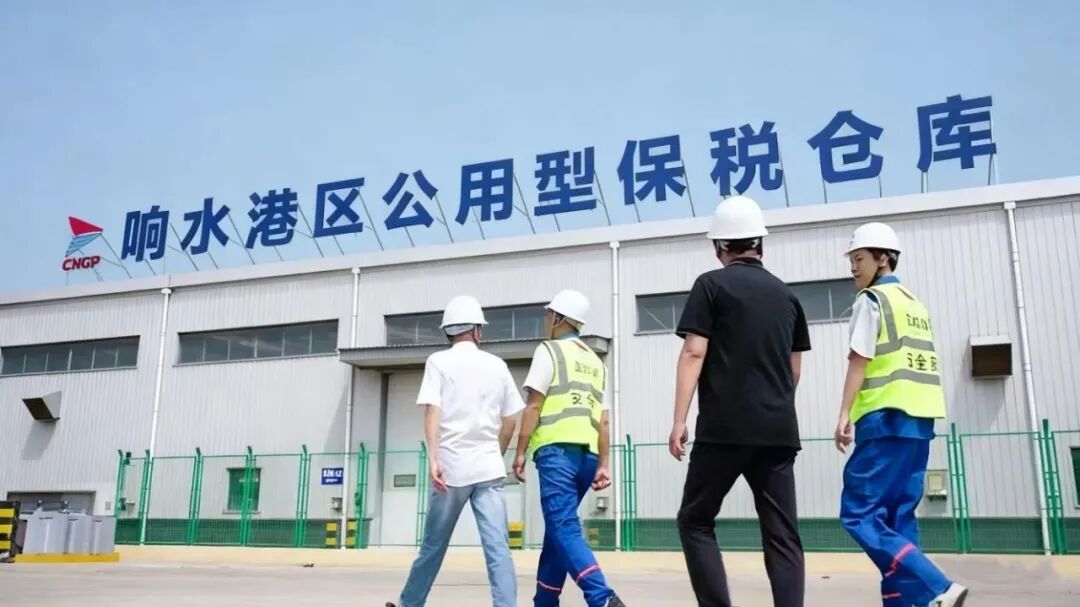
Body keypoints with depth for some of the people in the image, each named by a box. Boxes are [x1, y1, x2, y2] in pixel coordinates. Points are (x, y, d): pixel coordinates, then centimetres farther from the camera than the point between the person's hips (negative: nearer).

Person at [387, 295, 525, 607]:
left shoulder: (439, 361, 2)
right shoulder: (497, 364, 11)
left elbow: (433, 411, -11)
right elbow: (510, 422, 13)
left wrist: (433, 459, -17)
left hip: (452, 465, -1)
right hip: (488, 467, 2)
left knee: (433, 545, 12)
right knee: (497, 547, -3)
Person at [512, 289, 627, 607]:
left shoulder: (549, 350, 1)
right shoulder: (595, 361, 20)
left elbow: (534, 406, -5)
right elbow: (603, 419, 16)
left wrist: (520, 452, -1)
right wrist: (603, 465, 16)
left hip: (557, 450, -7)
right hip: (587, 454, 7)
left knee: (564, 528, -12)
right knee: (558, 527, 16)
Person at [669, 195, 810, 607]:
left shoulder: (711, 284, 0)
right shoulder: (785, 294, 15)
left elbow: (694, 354, -9)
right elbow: (794, 367, 19)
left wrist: (680, 420, -10)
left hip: (726, 427, -5)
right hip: (779, 429, 5)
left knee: (695, 521, 6)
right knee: (782, 533, 5)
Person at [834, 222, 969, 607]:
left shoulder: (872, 299, -3)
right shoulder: (914, 304, 21)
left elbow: (860, 360, -11)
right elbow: (909, 364, 19)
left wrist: (844, 414, -13)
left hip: (886, 419, -9)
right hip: (918, 420, 9)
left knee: (859, 514, -9)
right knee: (898, 519, 9)